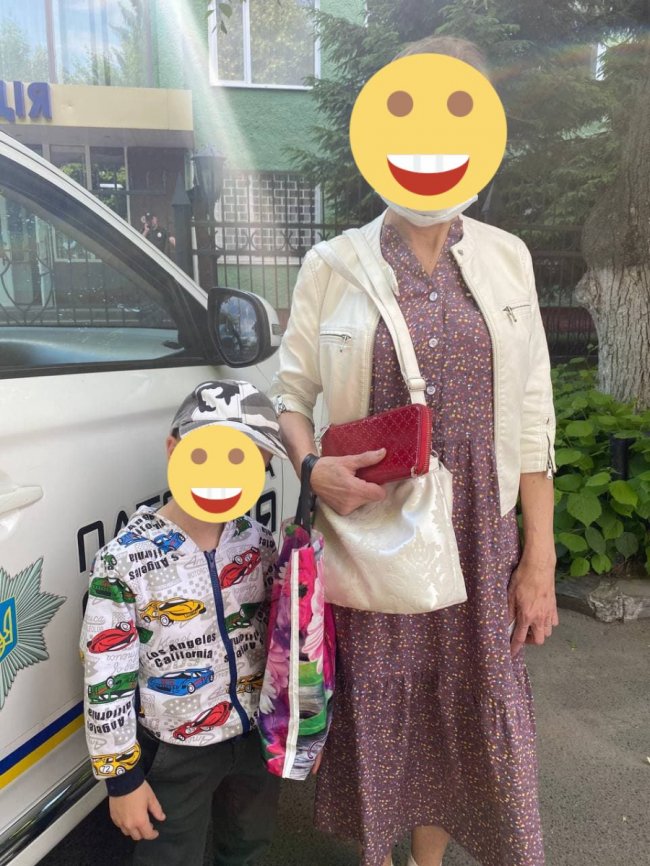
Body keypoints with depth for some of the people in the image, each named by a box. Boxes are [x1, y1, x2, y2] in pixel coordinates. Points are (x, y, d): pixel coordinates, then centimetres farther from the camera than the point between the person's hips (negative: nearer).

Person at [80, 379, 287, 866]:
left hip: (257, 736, 5)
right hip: (174, 753, -4)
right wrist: (121, 776, -9)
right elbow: (106, 677, -16)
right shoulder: (126, 558, -23)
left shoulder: (260, 543, -9)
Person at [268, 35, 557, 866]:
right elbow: (290, 389, 3)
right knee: (374, 712, 13)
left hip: (478, 541, 2)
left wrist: (538, 561, 1)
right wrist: (312, 467, -19)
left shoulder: (506, 259, 3)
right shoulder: (332, 265, -2)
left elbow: (530, 418, 2)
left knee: (467, 715, 15)